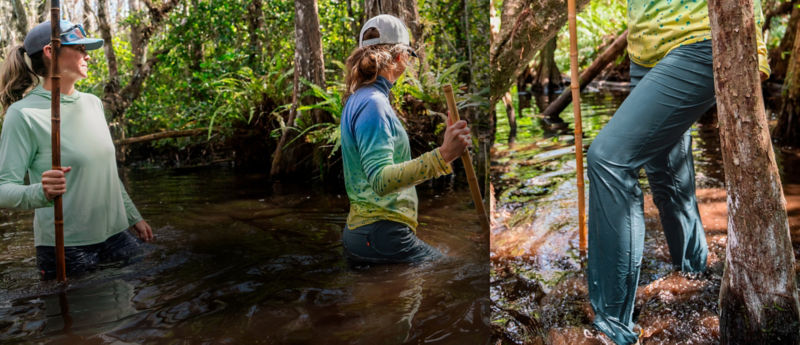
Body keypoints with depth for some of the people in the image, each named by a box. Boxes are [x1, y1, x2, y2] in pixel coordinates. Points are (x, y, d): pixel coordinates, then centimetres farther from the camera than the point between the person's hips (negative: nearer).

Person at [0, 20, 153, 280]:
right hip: (66, 249, -6)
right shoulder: (24, 114, -12)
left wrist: (133, 217, 20)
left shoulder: (93, 103, 8)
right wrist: (40, 193, -34)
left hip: (115, 236, 6)